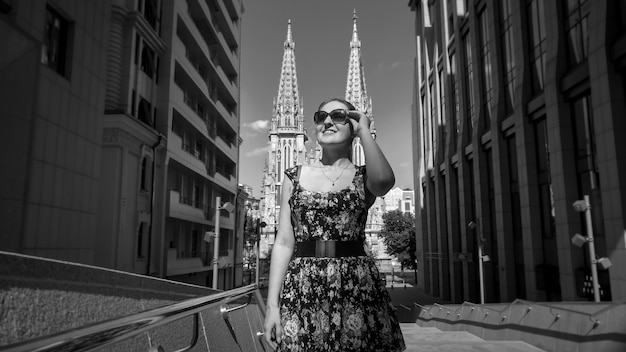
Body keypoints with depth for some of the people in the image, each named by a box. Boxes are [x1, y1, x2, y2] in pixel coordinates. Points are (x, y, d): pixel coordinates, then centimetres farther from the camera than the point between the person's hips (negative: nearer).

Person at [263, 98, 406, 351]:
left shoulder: (363, 177, 6)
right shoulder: (295, 176, 9)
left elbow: (383, 181, -20)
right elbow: (284, 243, 4)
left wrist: (364, 130, -6)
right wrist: (272, 304, -3)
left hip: (356, 286, 0)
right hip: (303, 290, 1)